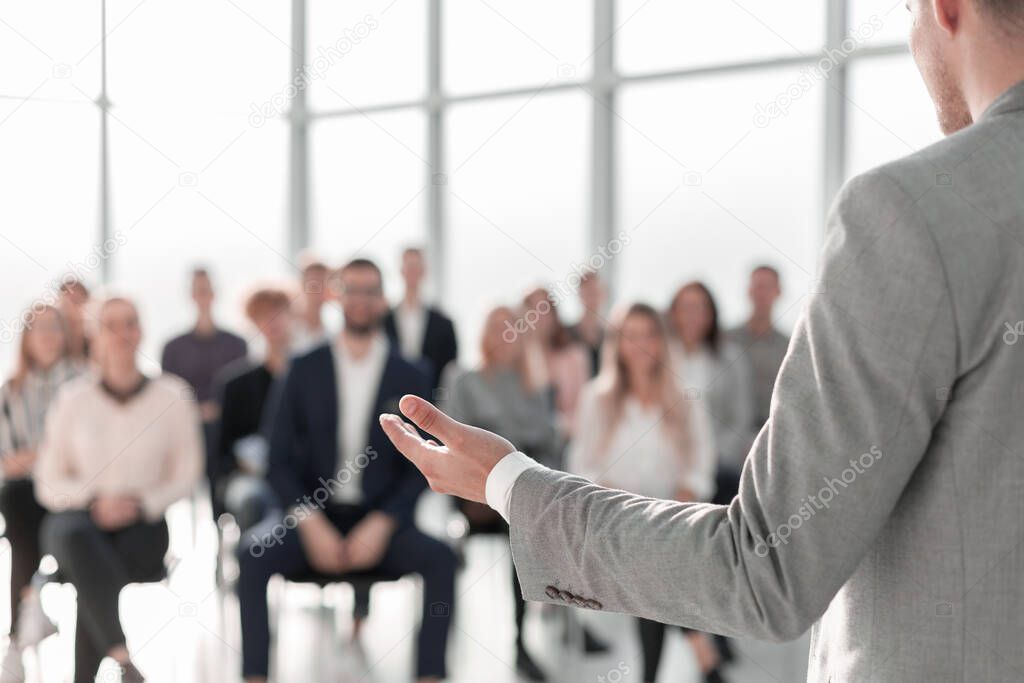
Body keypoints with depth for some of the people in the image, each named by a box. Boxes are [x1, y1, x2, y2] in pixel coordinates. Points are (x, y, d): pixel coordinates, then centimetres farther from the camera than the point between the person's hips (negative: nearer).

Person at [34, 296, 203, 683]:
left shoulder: (172, 397, 0)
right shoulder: (73, 399, 0)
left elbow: (187, 475, 5)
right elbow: (48, 484, 5)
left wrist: (141, 504, -12)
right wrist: (93, 501, -14)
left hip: (141, 525, 0)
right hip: (78, 517, 0)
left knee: (91, 578, -34)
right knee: (74, 534, -38)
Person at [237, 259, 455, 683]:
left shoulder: (408, 379, 4)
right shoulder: (304, 370, 5)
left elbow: (420, 468, 2)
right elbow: (280, 460, 2)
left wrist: (380, 526, -13)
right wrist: (309, 523, -13)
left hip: (379, 521, 0)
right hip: (312, 516, 0)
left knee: (439, 557, -28)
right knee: (253, 555, -29)